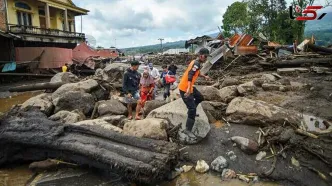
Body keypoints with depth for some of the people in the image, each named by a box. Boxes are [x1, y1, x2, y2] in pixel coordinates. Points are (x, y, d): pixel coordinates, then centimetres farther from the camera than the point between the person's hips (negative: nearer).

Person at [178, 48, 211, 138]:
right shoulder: (196, 63, -19)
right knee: (192, 109, -12)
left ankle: (191, 111, 42)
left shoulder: (196, 63, 11)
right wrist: (188, 89, -43)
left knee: (200, 97, 26)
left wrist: (204, 76, 40)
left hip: (189, 87, 10)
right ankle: (188, 130, -7)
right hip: (184, 88, -10)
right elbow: (190, 76, -33)